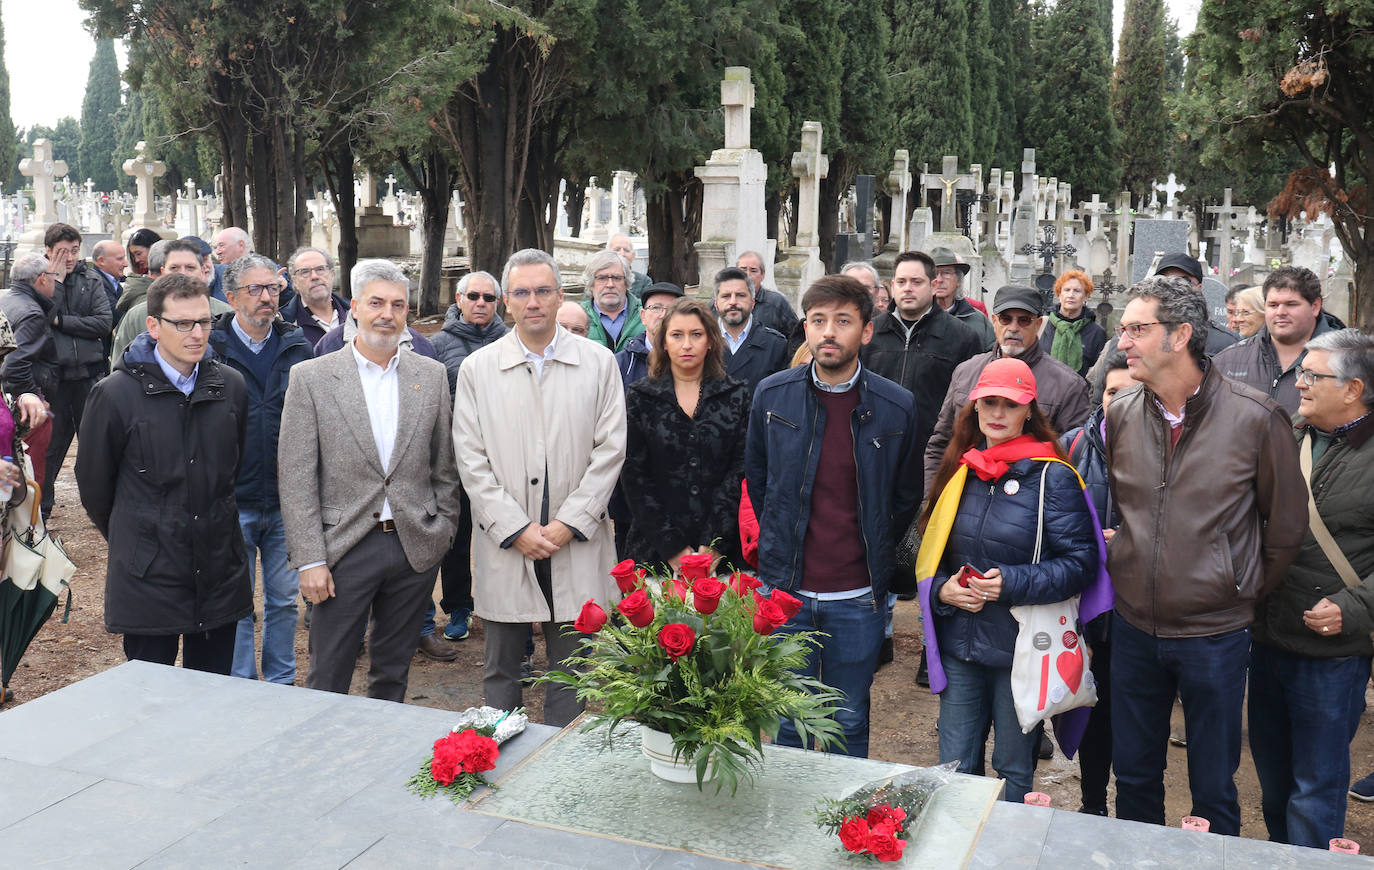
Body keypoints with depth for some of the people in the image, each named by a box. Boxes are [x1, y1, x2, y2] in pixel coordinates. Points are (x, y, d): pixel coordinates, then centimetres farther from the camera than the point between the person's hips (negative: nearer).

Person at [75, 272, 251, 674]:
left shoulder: (231, 386, 2)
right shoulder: (115, 394, -9)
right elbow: (93, 482, 3)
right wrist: (128, 539, 13)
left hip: (221, 575, 3)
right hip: (147, 577, -3)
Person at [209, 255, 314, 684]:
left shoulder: (297, 347, 5)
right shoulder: (211, 349, -5)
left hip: (287, 501, 3)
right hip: (233, 502, -2)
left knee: (284, 599, 12)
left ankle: (282, 682, 27)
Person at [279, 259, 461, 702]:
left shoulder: (432, 375, 5)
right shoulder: (311, 376, -3)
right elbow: (295, 478, -6)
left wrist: (445, 532, 6)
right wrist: (309, 560, -10)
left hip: (416, 547, 3)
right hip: (344, 547, -2)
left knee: (393, 674, 16)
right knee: (327, 681, 4)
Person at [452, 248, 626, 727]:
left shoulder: (599, 362, 4)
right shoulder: (477, 368, 4)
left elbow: (610, 451, -1)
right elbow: (471, 461, 0)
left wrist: (568, 524, -8)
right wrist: (516, 530, -9)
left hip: (576, 545, 0)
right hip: (505, 544, 0)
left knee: (571, 671, 9)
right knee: (501, 669, 11)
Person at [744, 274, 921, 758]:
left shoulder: (896, 407, -6)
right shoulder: (772, 395, -2)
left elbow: (907, 496, 8)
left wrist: (875, 552, 8)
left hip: (858, 596, -1)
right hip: (784, 589, 1)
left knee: (850, 723, 14)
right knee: (788, 722, 13)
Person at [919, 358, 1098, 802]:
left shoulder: (1052, 477, -8)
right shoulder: (960, 471, 7)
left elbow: (1081, 561, -10)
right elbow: (931, 552, 16)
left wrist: (1012, 583, -21)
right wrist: (942, 589, -4)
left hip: (1020, 650, -4)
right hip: (959, 648, 4)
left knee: (1014, 773, 12)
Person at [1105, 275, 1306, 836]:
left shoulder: (1256, 417, -12)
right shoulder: (1120, 415, -1)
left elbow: (1286, 524, -2)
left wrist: (1246, 593, 4)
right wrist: (1122, 569, 10)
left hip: (1216, 635, -3)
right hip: (1134, 626, 4)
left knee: (1214, 790, 11)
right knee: (1134, 777, 17)